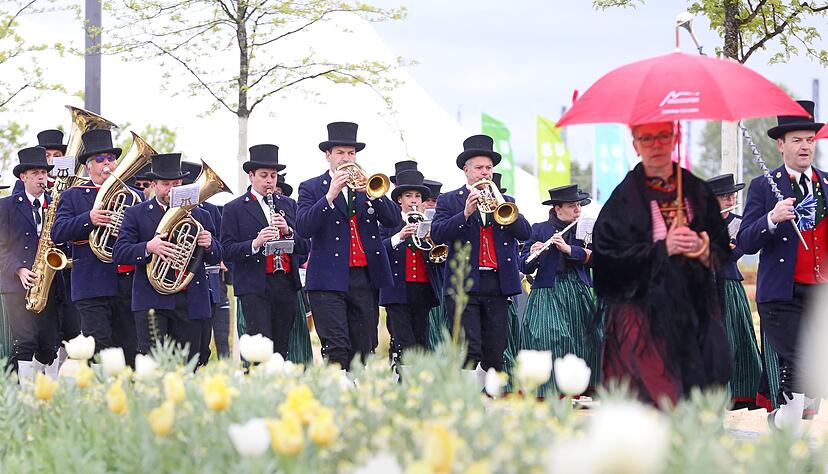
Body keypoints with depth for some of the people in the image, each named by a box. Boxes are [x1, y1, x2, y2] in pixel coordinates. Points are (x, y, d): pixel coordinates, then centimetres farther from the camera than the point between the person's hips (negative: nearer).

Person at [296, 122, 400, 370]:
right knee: (336, 349, -14)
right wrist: (330, 196, -17)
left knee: (363, 349, 4)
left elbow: (394, 220, 3)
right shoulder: (311, 188, 6)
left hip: (366, 277, 4)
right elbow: (303, 228, -9)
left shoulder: (368, 185, 15)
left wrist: (371, 194, -13)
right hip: (330, 280, -4)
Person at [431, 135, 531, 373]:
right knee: (468, 353, -12)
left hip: (497, 287, 4)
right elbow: (437, 234, -7)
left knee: (495, 354, 4)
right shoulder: (449, 200, 8)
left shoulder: (506, 202, 18)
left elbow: (525, 233, 4)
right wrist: (466, 213, -18)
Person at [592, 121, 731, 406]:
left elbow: (723, 251, 12)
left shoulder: (697, 191, 11)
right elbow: (608, 259, -7)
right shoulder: (624, 198, 0)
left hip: (696, 313, 3)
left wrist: (704, 250, -11)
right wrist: (663, 248, -14)